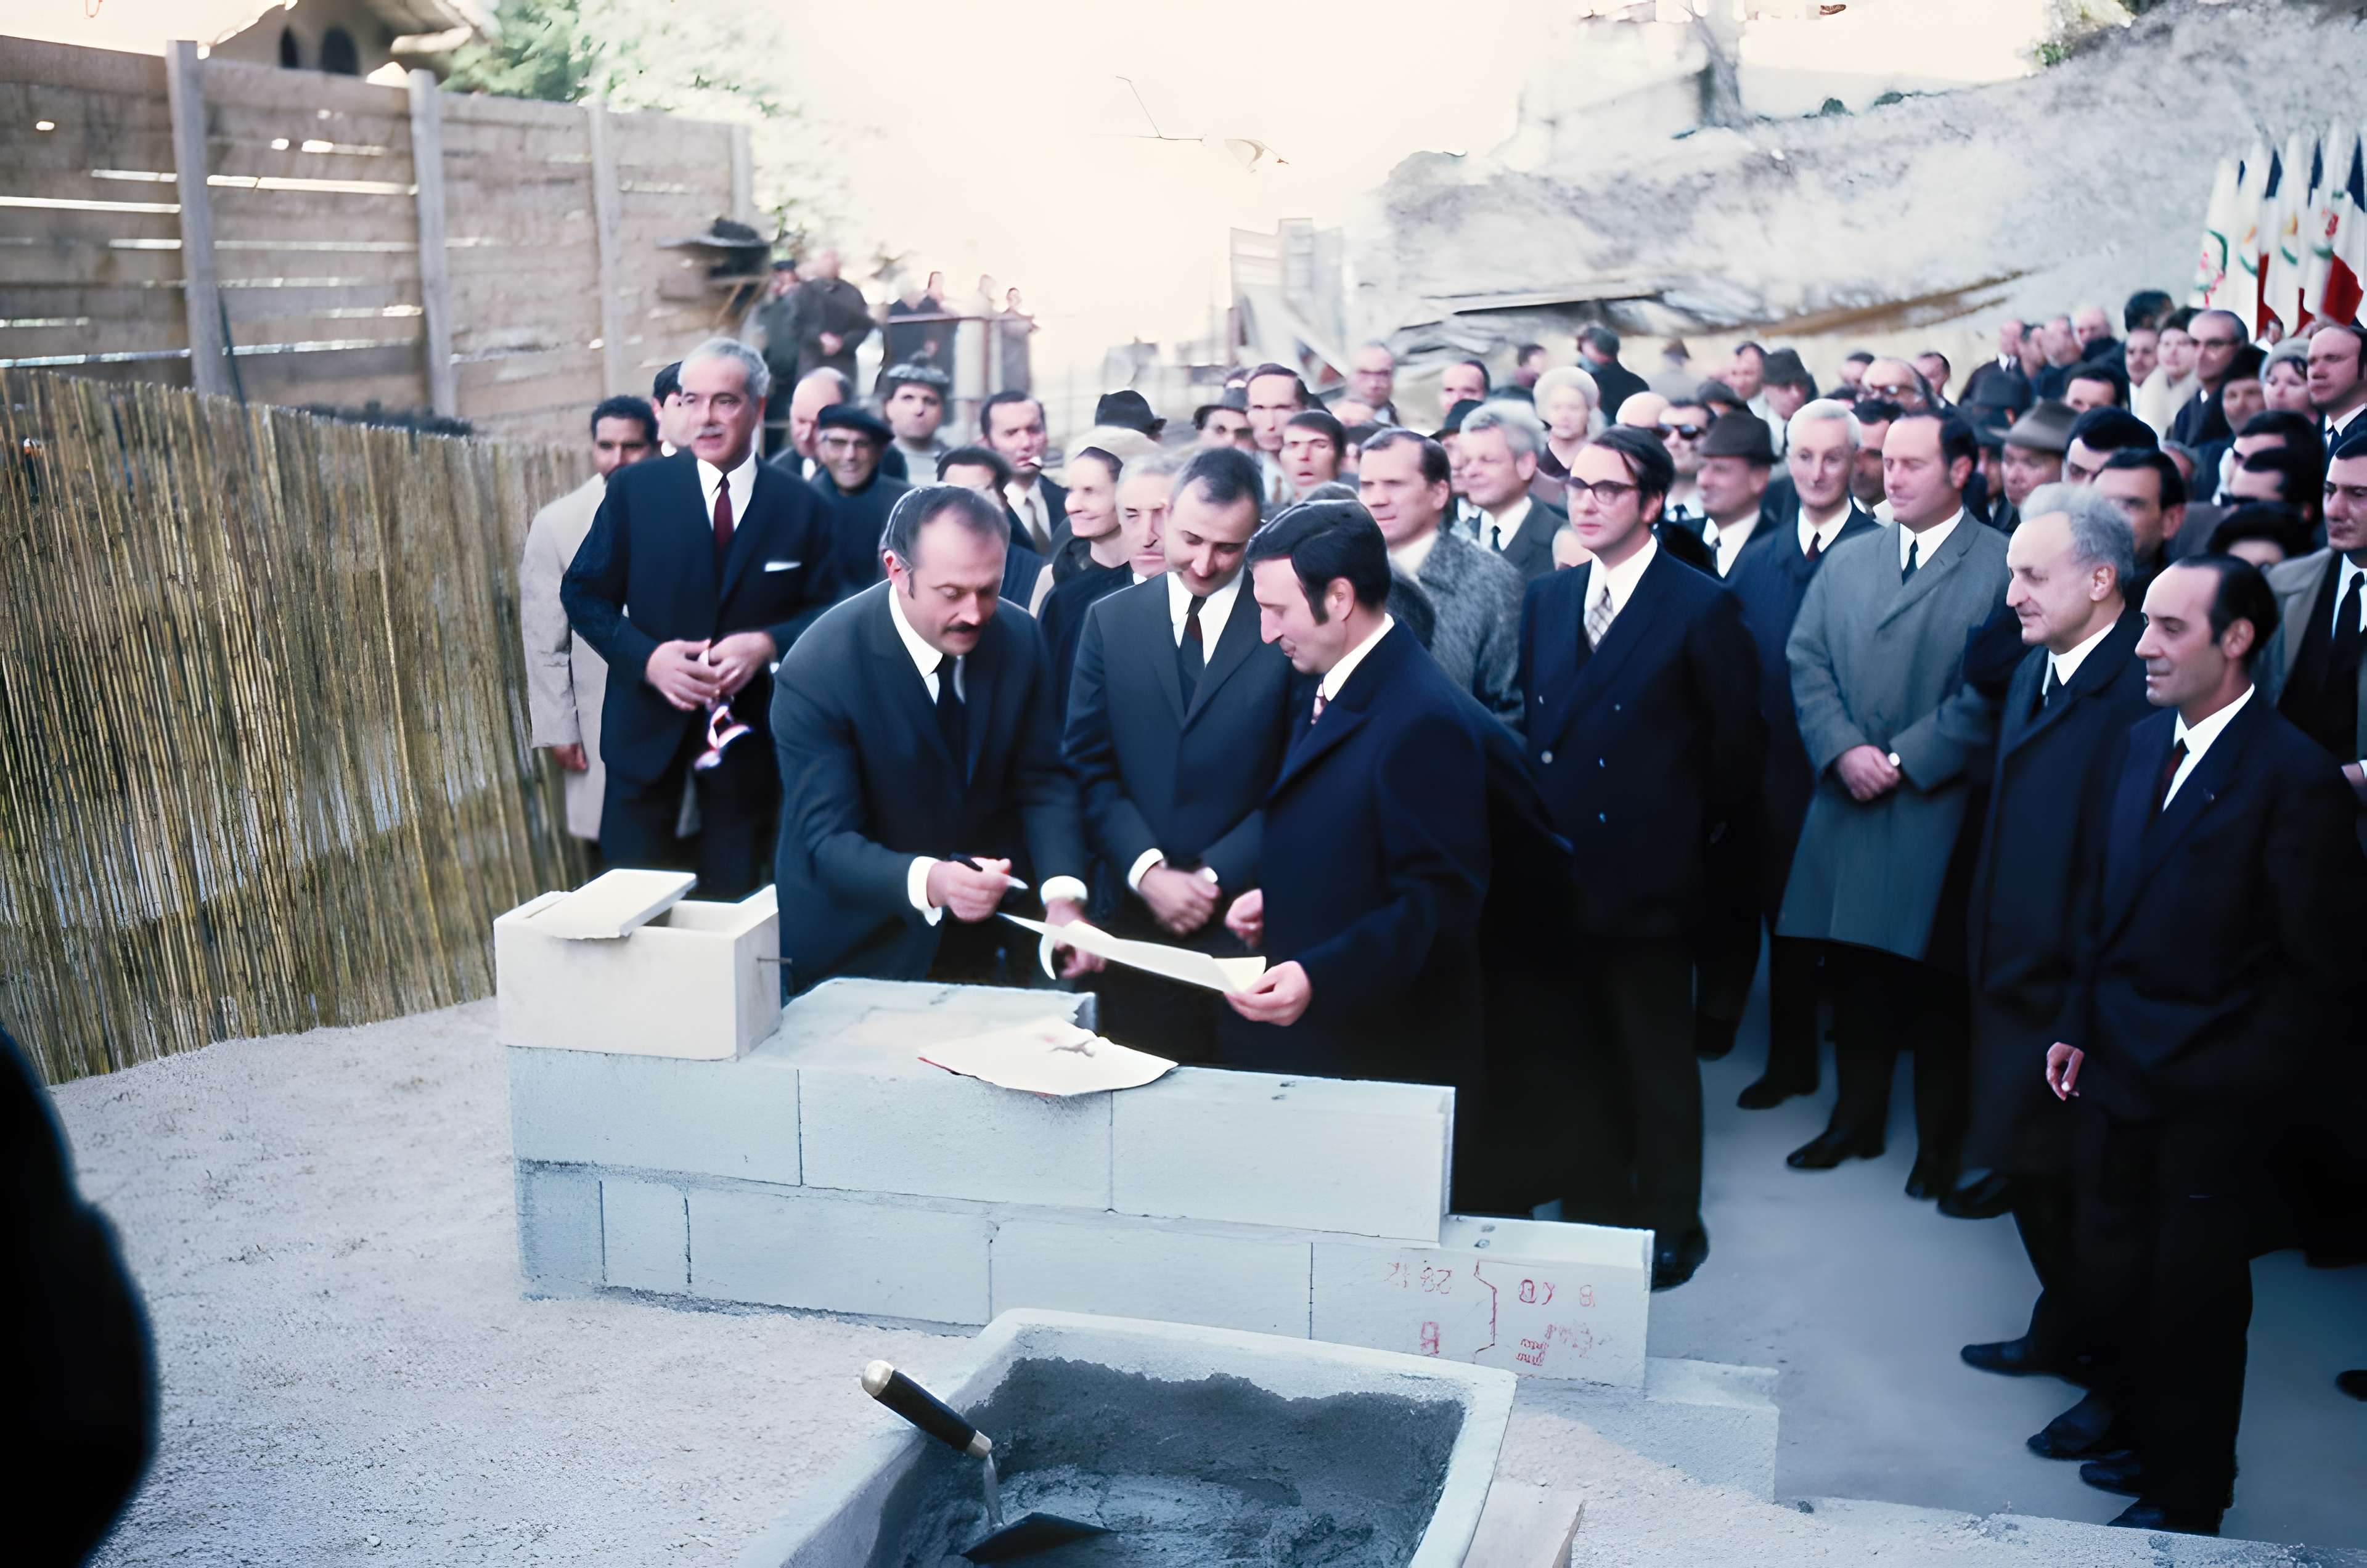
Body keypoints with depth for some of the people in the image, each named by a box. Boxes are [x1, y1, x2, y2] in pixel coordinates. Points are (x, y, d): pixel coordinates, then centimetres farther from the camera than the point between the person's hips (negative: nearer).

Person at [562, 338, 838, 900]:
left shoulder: (802, 508, 0)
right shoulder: (634, 489, -2)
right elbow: (584, 593, 0)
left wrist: (769, 644, -19)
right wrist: (646, 657, -17)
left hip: (749, 725, 0)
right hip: (649, 721, 0)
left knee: (734, 892, 11)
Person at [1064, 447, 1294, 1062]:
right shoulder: (1110, 620, 6)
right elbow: (1089, 767, 4)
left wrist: (1216, 875, -9)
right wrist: (1148, 871, -8)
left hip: (1251, 917, -2)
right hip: (1137, 916, 3)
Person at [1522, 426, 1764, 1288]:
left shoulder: (1702, 609, -9)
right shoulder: (1545, 600, 9)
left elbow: (1737, 744, -5)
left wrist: (1691, 831, 1)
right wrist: (1536, 839, 8)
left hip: (1646, 879, -5)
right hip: (1557, 876, 5)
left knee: (1656, 1058, 7)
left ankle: (1670, 1224, 23)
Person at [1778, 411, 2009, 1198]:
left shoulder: (2002, 564, -5)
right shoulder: (1847, 560, 13)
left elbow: (1995, 690, -11)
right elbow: (1806, 662, 7)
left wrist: (1903, 759, -13)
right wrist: (1844, 751, -8)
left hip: (1941, 809, -4)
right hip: (1848, 806, 4)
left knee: (1935, 977, 4)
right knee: (1854, 971, 11)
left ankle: (1940, 1139, 19)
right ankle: (1856, 1118, 26)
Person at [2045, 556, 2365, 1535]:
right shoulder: (2141, 743, 6)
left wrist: (2245, 1078, -14)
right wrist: (2080, 1027, 9)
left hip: (2211, 1092, -6)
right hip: (2116, 1072, 6)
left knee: (2192, 1297, 9)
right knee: (2106, 1276, 15)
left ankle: (2185, 1498, 28)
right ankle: (2141, 1439, 37)